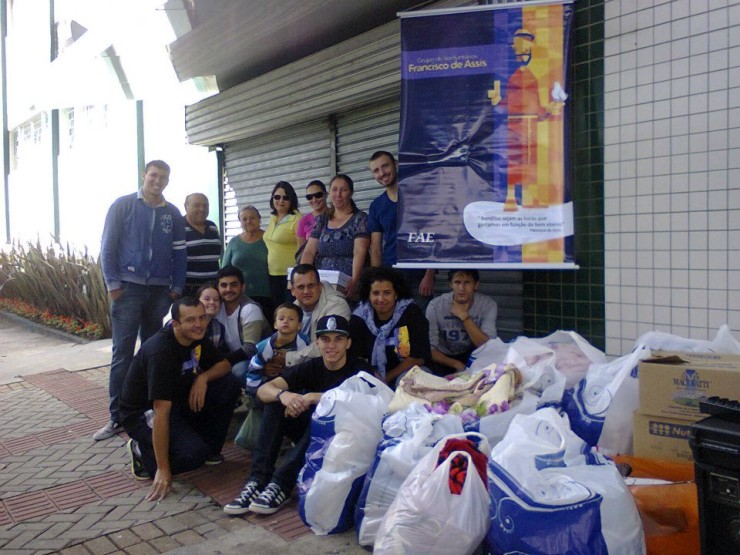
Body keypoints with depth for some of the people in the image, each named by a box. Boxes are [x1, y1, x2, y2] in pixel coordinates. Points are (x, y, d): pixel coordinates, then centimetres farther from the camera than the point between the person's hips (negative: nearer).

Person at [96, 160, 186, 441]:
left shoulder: (173, 214, 9)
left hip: (160, 291, 3)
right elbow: (108, 246, -1)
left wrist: (176, 288, 3)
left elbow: (179, 254, 10)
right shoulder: (123, 205, 1)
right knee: (122, 353, -3)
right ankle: (117, 417, 3)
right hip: (128, 288, -3)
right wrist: (113, 284, -7)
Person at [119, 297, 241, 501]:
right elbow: (161, 412, -33)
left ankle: (209, 448, 3)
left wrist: (203, 377, -20)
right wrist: (163, 470, -32)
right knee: (194, 454, -29)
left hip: (178, 399, 8)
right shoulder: (161, 350, -31)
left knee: (228, 384, -11)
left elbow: (224, 364, 5)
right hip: (144, 413, -7)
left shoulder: (196, 337, -7)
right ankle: (143, 452, 0)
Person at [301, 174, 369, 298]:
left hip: (347, 286, -3)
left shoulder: (360, 219, 2)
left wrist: (354, 280, -25)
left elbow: (360, 252, -11)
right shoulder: (321, 220, 16)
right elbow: (309, 252, 9)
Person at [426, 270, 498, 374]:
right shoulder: (435, 306, -16)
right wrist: (457, 365, -25)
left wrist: (464, 316, -26)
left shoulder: (488, 305, -14)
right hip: (445, 359, -2)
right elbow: (430, 349, -13)